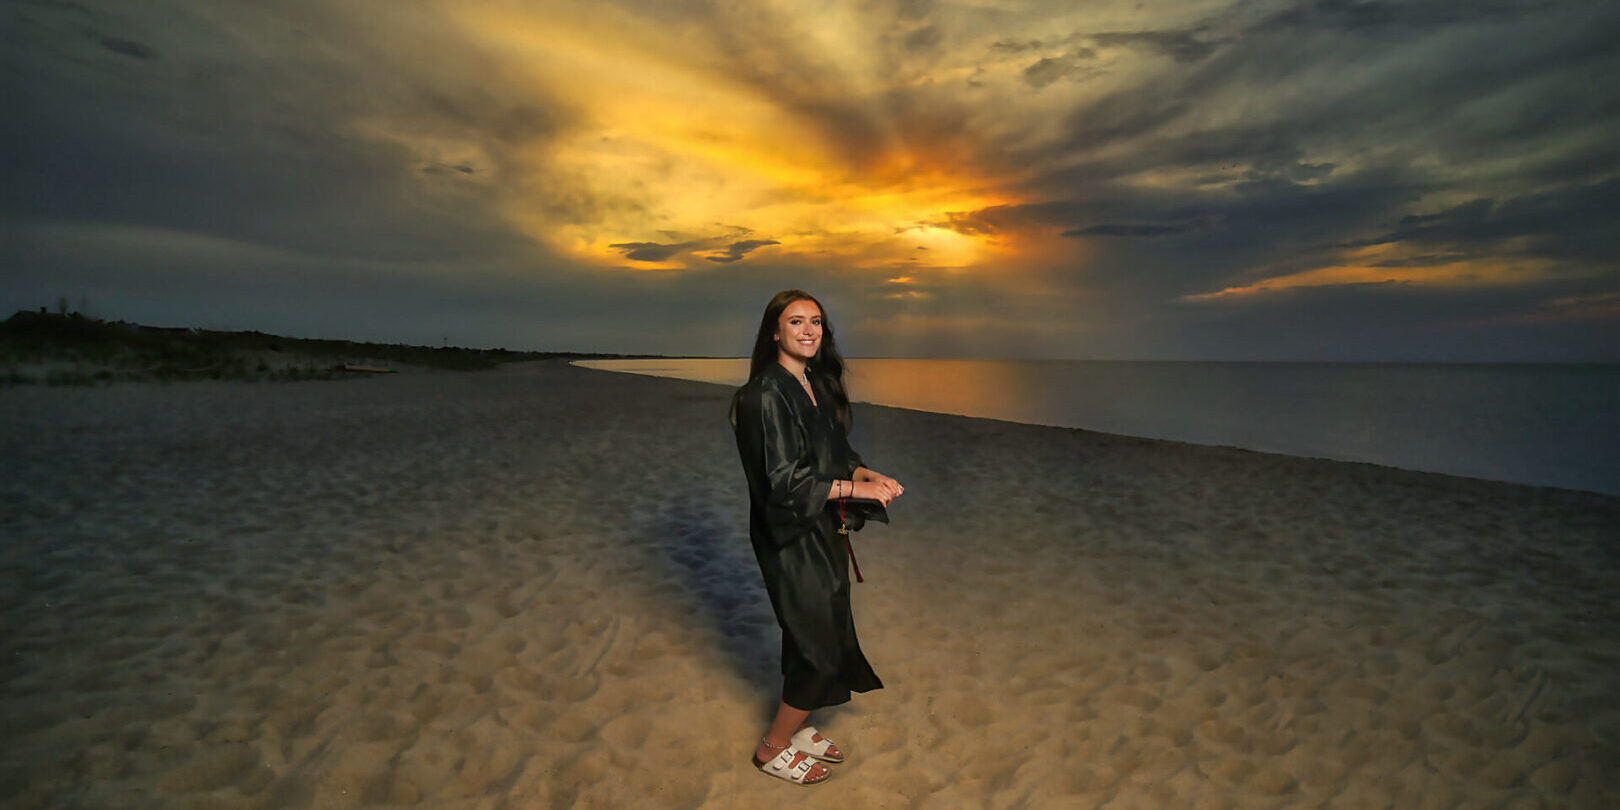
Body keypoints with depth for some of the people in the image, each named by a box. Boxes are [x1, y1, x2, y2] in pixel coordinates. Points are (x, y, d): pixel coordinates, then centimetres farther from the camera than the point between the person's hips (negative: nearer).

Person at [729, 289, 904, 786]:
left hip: (822, 532, 8)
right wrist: (854, 488, -18)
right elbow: (783, 480, -23)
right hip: (791, 539, -8)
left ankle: (793, 727, 39)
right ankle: (773, 749, 22)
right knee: (823, 649, 1)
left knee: (811, 639, 18)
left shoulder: (816, 385, 7)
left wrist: (869, 474, -5)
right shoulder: (766, 394, -20)